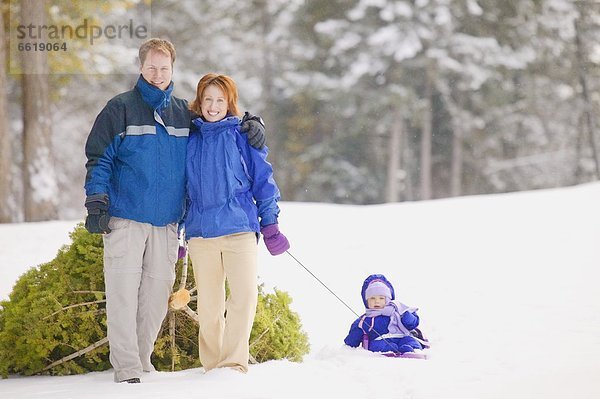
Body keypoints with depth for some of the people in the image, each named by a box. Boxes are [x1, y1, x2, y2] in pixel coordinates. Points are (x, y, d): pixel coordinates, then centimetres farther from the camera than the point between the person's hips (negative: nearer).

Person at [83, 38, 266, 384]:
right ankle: (126, 367, -5)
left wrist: (251, 124, 4)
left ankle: (142, 359, 19)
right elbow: (99, 159, -1)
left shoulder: (184, 113, 11)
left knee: (157, 292, 7)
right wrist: (96, 203, -9)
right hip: (125, 218, -4)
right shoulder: (121, 109, 0)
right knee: (124, 291, -7)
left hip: (166, 222, 4)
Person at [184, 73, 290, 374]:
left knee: (244, 294, -14)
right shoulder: (190, 138, 12)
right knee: (208, 303, 4)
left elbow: (262, 178, 8)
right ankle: (212, 364, 14)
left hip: (239, 227, -2)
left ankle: (234, 362, -9)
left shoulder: (242, 135, 5)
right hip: (200, 232, 2)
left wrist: (270, 224, 4)